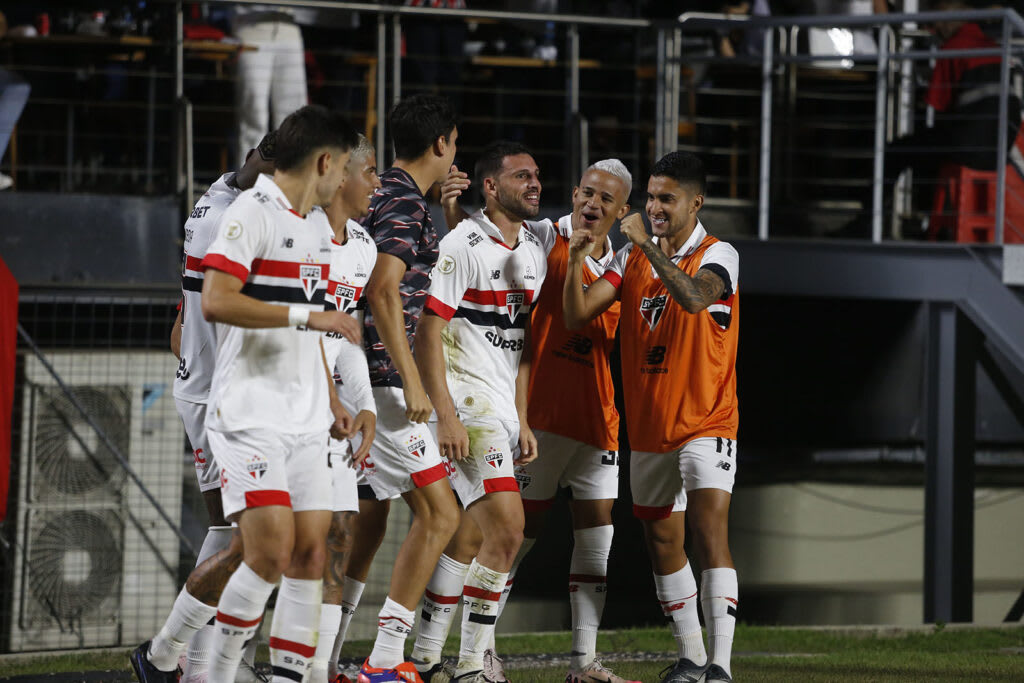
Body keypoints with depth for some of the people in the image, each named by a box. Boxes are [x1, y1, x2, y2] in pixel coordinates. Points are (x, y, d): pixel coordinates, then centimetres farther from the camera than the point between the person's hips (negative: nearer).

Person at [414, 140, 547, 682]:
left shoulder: (533, 252, 15)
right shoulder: (463, 246, -11)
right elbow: (427, 334, -14)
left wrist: (522, 419, 15)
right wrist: (446, 417, -19)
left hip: (504, 411, 8)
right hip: (467, 405, -8)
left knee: (473, 539, 8)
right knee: (506, 530, -16)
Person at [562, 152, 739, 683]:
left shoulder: (718, 256, -8)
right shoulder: (631, 257, 7)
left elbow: (694, 298, -30)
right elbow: (577, 316, 0)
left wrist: (651, 245, -34)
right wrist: (575, 264, -17)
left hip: (705, 422, -6)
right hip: (648, 427, 6)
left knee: (709, 532, -18)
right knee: (661, 542, 11)